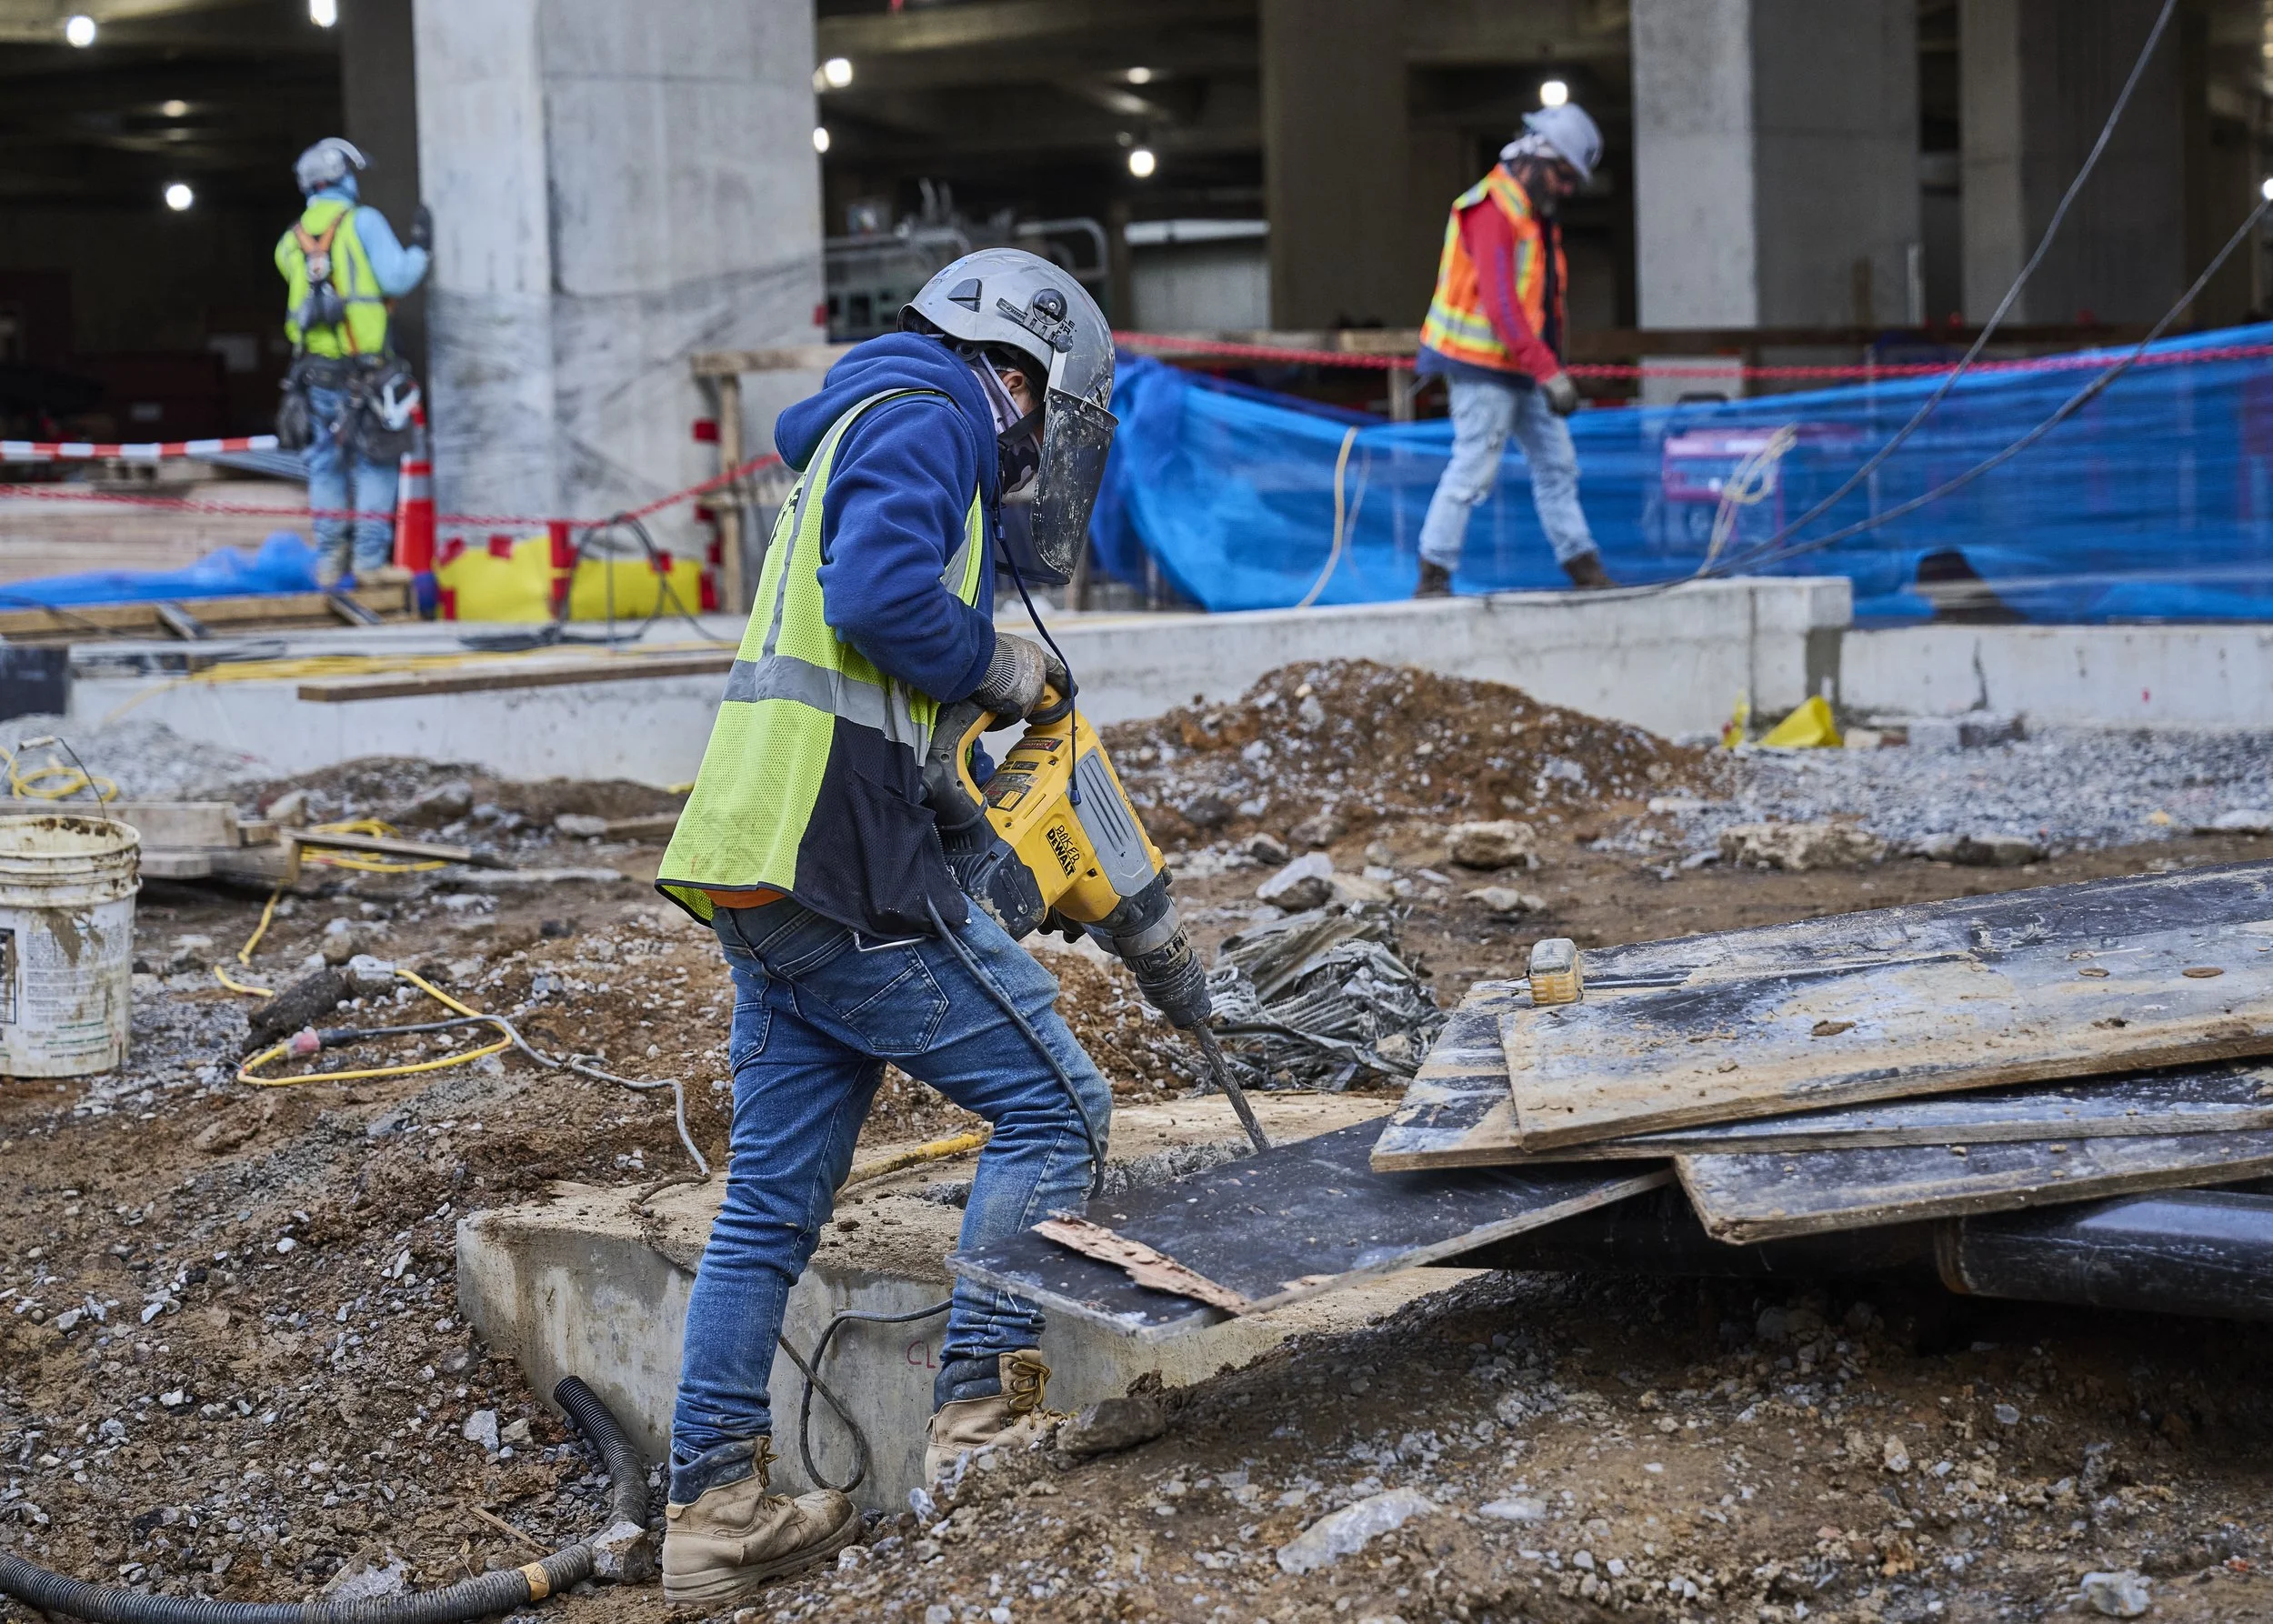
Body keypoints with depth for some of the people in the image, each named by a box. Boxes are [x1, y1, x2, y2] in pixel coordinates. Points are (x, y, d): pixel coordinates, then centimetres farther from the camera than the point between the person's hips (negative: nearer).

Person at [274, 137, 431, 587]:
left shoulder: (290, 241, 11)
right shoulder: (363, 221, -4)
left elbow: (310, 290, 11)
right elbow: (396, 279, -10)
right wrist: (421, 247, 6)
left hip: (314, 368, 4)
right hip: (366, 366, -4)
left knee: (325, 465, 12)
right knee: (374, 464, 5)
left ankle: (329, 558, 13)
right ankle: (370, 554, 2)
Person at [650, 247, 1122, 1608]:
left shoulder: (876, 438, 30)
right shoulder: (925, 417, -1)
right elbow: (880, 591, -20)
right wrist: (992, 664, -5)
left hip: (758, 875, 10)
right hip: (836, 855, -10)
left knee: (775, 1199, 10)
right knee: (1053, 1104, -3)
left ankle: (715, 1501, 12)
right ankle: (988, 1415, -3)